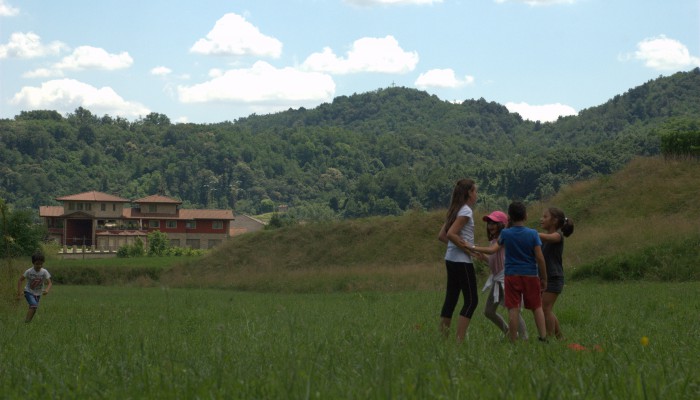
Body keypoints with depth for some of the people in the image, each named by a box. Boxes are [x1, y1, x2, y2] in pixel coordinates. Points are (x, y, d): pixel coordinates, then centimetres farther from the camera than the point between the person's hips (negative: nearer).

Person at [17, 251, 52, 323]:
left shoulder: (44, 272, -14)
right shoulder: (29, 271, -18)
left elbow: (49, 283, -16)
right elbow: (20, 280, -7)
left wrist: (47, 289, -36)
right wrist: (19, 291, -16)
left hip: (38, 294, 4)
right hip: (29, 292, -4)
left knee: (33, 308, 8)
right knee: (34, 305, -26)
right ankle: (26, 321, -21)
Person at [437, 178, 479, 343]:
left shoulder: (455, 211, 14)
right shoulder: (466, 211, -12)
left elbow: (442, 236, 15)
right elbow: (451, 234, -23)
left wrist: (459, 244, 9)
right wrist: (467, 248, -16)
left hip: (451, 260, 9)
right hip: (462, 261, -9)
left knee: (451, 299, 11)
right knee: (471, 300, -5)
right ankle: (460, 340, -9)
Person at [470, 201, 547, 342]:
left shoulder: (505, 233, -3)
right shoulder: (533, 234, -5)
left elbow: (492, 250, -6)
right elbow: (540, 258, -7)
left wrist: (473, 248, 5)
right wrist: (544, 278, 1)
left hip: (512, 275, 0)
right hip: (531, 275, 0)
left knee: (513, 309, 0)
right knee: (537, 307, 10)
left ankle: (513, 341, -2)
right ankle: (543, 337, 2)